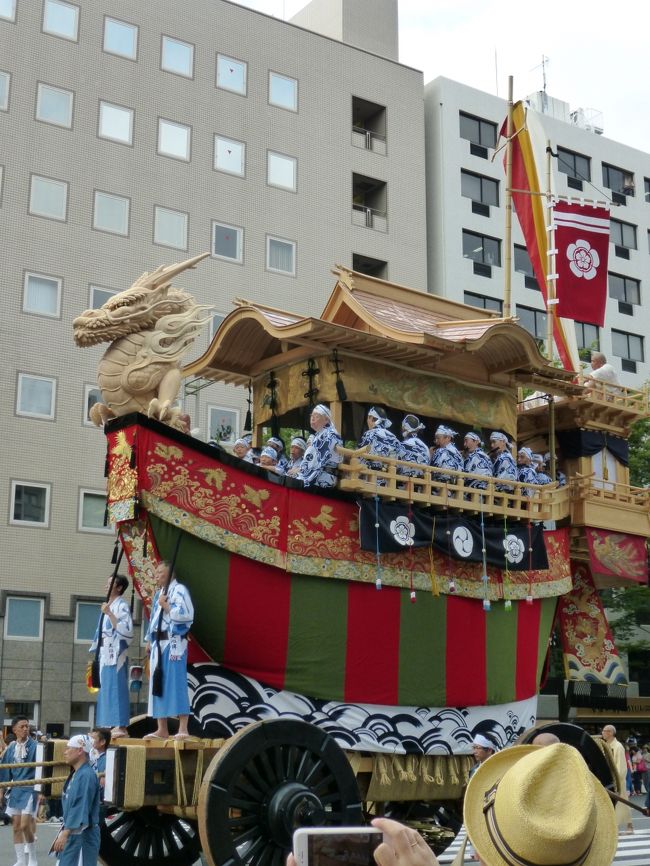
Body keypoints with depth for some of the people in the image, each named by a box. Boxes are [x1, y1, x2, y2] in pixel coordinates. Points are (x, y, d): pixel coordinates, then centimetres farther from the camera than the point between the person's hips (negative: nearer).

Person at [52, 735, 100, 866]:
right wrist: (64, 832, 21)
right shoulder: (76, 774, 12)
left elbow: (81, 809, -25)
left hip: (82, 835, -10)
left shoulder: (87, 775, -19)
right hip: (71, 832, 10)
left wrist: (65, 833, -27)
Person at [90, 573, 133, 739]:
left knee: (116, 688, -10)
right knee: (107, 689, 8)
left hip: (116, 655, -9)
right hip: (107, 654, 9)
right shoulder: (109, 605, 17)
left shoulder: (121, 606, -8)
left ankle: (121, 727, -10)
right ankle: (115, 726, 11)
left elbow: (125, 629, -20)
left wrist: (109, 613, -22)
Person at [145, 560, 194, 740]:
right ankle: (162, 729, 11)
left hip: (173, 643, -9)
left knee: (175, 683, -12)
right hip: (158, 644, 9)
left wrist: (166, 606, -11)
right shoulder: (159, 593, 20)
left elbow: (186, 614, -18)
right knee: (159, 684, 7)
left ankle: (183, 729, -12)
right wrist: (149, 641, 16)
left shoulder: (179, 590, -5)